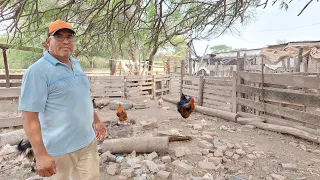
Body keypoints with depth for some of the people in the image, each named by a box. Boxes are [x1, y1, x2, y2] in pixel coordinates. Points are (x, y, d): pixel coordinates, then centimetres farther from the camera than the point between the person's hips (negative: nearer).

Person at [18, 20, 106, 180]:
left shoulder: (76, 65, 9)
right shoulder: (37, 71, -15)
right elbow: (29, 115, -19)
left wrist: (96, 121, 21)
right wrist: (40, 154, -23)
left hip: (88, 142, 7)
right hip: (59, 149, -7)